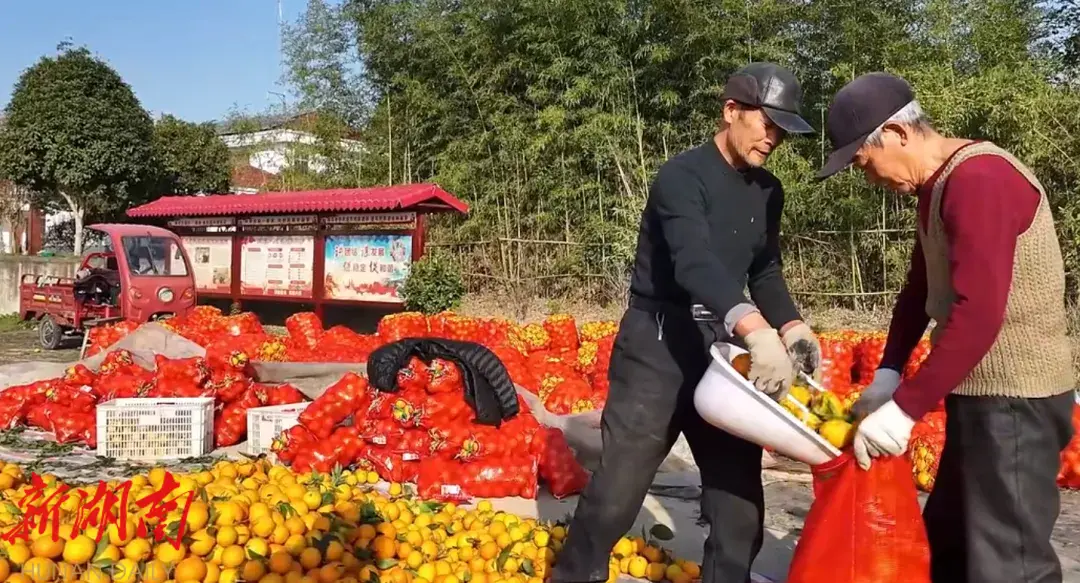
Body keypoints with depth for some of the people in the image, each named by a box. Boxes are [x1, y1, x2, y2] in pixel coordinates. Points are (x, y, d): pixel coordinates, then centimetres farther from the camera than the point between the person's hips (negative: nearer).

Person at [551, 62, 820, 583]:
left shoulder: (768, 192, 10)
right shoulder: (683, 176, -14)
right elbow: (695, 262, -30)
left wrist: (791, 327, -3)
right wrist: (756, 329, -44)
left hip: (723, 346, 7)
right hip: (658, 344, -7)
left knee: (739, 489, 8)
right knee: (619, 485, -1)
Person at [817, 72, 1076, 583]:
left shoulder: (980, 179, -20)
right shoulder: (937, 186, 13)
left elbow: (978, 315, -29)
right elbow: (918, 292, 17)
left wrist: (905, 408, -26)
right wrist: (886, 376, 7)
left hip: (1013, 401, -10)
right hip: (978, 396, 10)